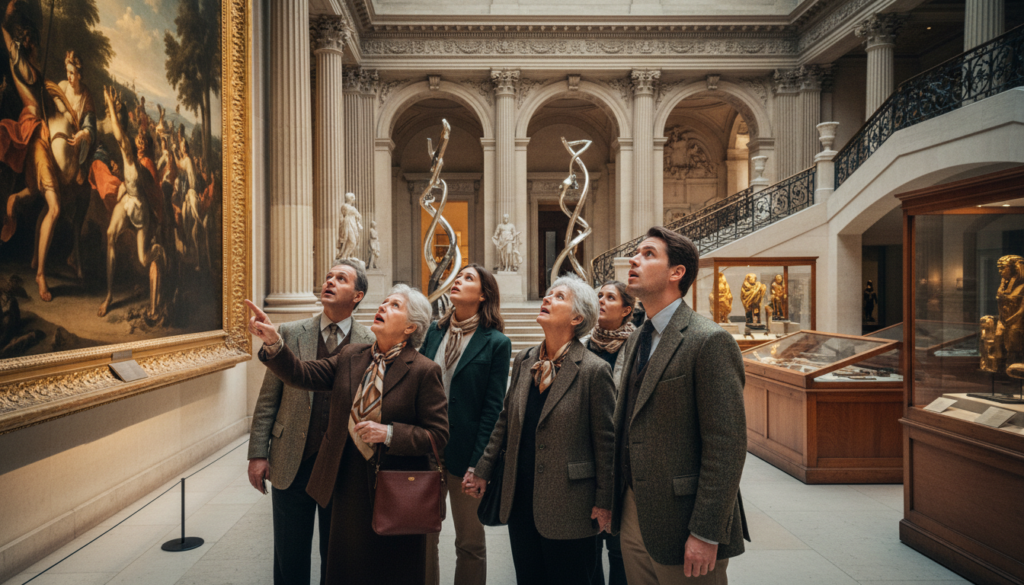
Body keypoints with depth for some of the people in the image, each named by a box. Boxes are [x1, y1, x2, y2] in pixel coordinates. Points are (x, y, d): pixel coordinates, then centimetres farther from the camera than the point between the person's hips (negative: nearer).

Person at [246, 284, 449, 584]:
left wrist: (389, 433, -24)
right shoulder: (350, 356, 4)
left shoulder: (423, 371, -12)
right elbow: (302, 374, -5)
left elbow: (438, 434, -12)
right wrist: (273, 342, -21)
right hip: (348, 487, 5)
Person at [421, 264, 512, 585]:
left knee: (470, 542, 10)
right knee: (424, 537, 14)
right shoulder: (435, 331, 8)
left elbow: (492, 408, -8)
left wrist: (477, 463, -13)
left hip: (465, 453, -4)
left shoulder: (496, 342, -6)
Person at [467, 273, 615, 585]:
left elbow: (606, 440, -9)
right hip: (520, 500, 6)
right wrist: (483, 471, 13)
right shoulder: (523, 361, 6)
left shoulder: (594, 370, -12)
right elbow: (505, 420, 13)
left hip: (567, 507, -5)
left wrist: (604, 502, -7)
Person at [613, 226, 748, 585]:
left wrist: (706, 534, -19)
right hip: (633, 515, 8)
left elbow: (727, 446, -19)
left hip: (679, 523, -7)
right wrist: (618, 504, 14)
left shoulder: (710, 341, -15)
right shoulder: (636, 341, 11)